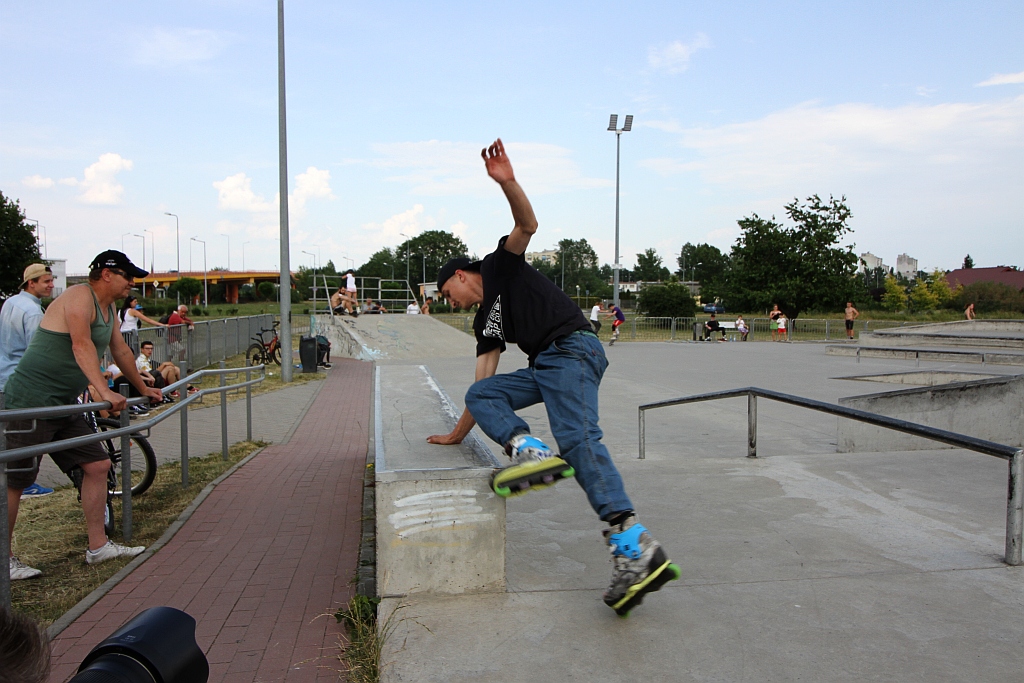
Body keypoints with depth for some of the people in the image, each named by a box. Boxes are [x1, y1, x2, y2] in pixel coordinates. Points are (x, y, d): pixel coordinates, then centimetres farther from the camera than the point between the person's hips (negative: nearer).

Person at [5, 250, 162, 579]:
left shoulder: (109, 309, 15)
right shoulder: (80, 297, -14)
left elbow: (121, 351, 27)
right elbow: (81, 346, -27)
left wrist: (143, 388, 35)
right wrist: (104, 392, -36)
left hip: (64, 405, 10)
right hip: (30, 403, -10)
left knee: (97, 465, 7)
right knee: (14, 481, -2)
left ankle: (98, 547, 14)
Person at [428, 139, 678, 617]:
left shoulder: (499, 266, 14)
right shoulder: (485, 324, 29)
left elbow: (528, 224, -4)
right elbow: (484, 381, 27)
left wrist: (506, 182, -20)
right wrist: (456, 435, 28)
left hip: (573, 349, -8)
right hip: (543, 368, 8)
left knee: (578, 438, -26)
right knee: (480, 394, 2)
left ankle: (635, 547, -37)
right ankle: (526, 448, -26)